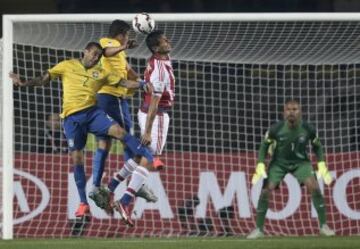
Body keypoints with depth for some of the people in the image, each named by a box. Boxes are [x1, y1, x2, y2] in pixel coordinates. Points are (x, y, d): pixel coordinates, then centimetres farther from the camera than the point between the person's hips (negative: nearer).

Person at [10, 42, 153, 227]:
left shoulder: (102, 72, 10)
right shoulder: (67, 66, 6)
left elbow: (123, 83, 7)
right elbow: (44, 79, 9)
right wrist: (23, 83, -2)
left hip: (92, 112, 1)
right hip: (72, 117, -1)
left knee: (119, 131, -25)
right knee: (77, 159, -2)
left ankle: (147, 159, -19)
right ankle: (83, 203, 5)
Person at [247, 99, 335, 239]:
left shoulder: (308, 129, -18)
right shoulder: (276, 129, -21)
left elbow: (317, 147, 2)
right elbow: (264, 145, -2)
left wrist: (322, 166, -5)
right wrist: (260, 166, -9)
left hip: (300, 162, 0)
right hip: (279, 163, 0)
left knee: (314, 187, -19)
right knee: (265, 191, -14)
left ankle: (323, 226, -8)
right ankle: (259, 229, -1)